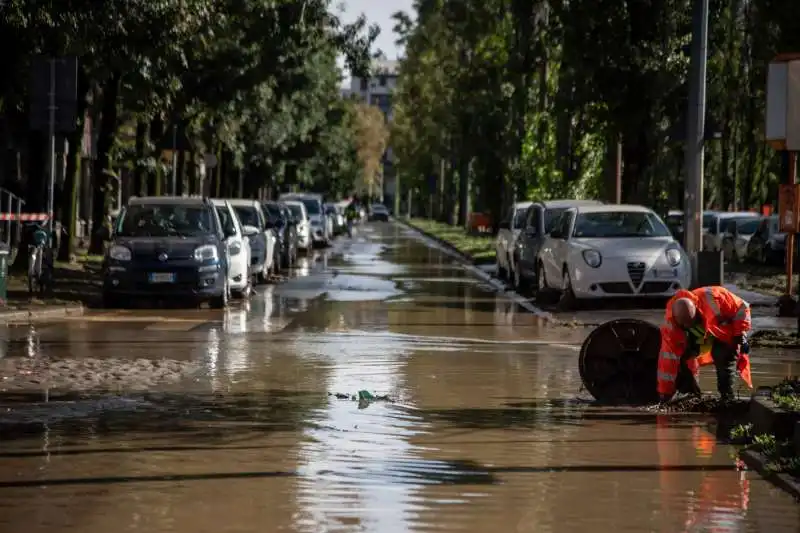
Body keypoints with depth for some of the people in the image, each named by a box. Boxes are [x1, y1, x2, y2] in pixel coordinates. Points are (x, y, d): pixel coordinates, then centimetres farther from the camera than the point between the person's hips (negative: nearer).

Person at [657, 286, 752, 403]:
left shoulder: (712, 298, -41)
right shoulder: (670, 323, -33)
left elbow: (741, 308, -24)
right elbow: (668, 358, -29)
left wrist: (741, 335, -27)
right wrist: (665, 393, -29)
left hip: (722, 333, -3)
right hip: (697, 339, 3)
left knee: (724, 358, -26)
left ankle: (727, 398, -16)